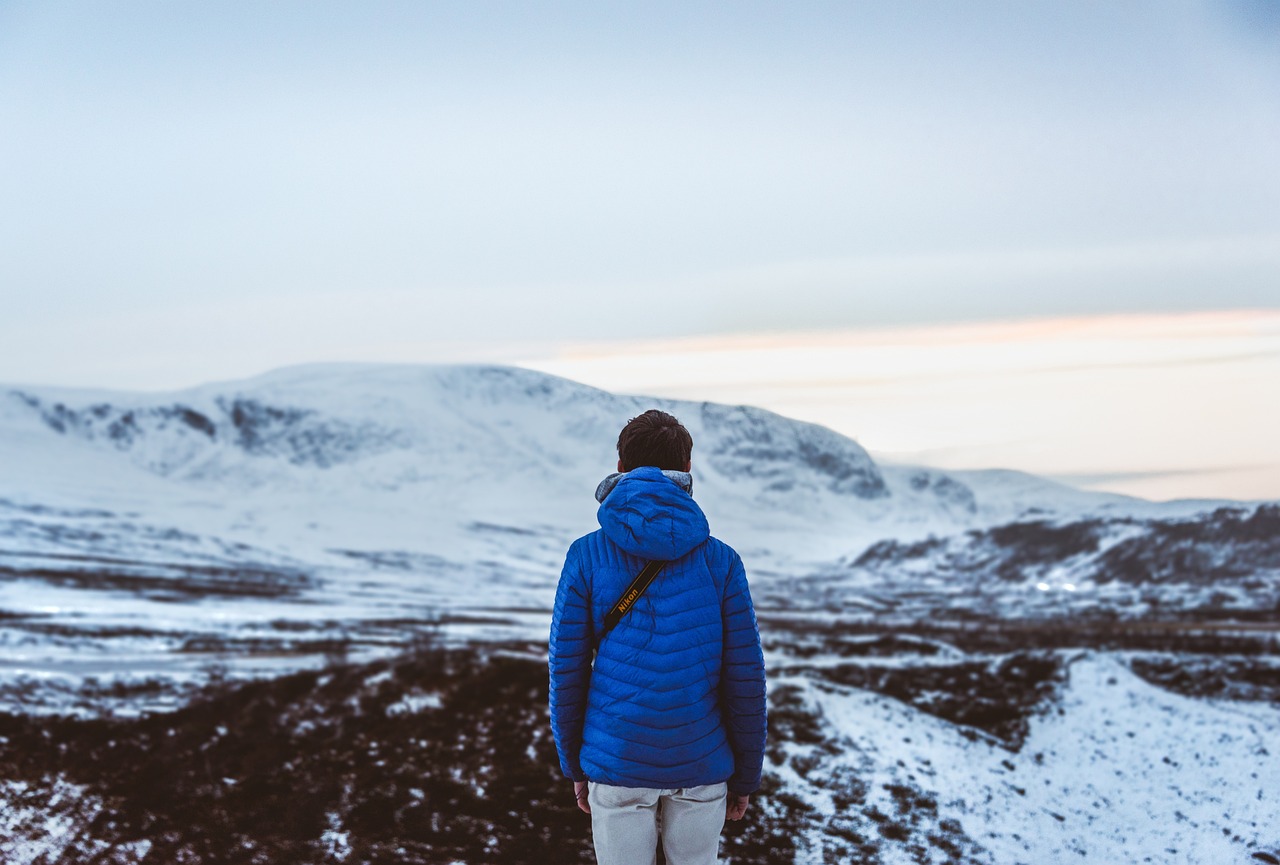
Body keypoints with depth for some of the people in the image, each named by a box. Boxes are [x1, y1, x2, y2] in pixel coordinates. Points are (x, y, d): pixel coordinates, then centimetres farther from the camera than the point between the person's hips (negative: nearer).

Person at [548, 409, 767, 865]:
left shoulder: (587, 556, -5)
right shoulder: (720, 560, -4)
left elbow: (566, 669, -2)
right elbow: (745, 678, -3)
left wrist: (573, 763, 10)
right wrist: (746, 774, 8)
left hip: (616, 764, 0)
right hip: (702, 767, 1)